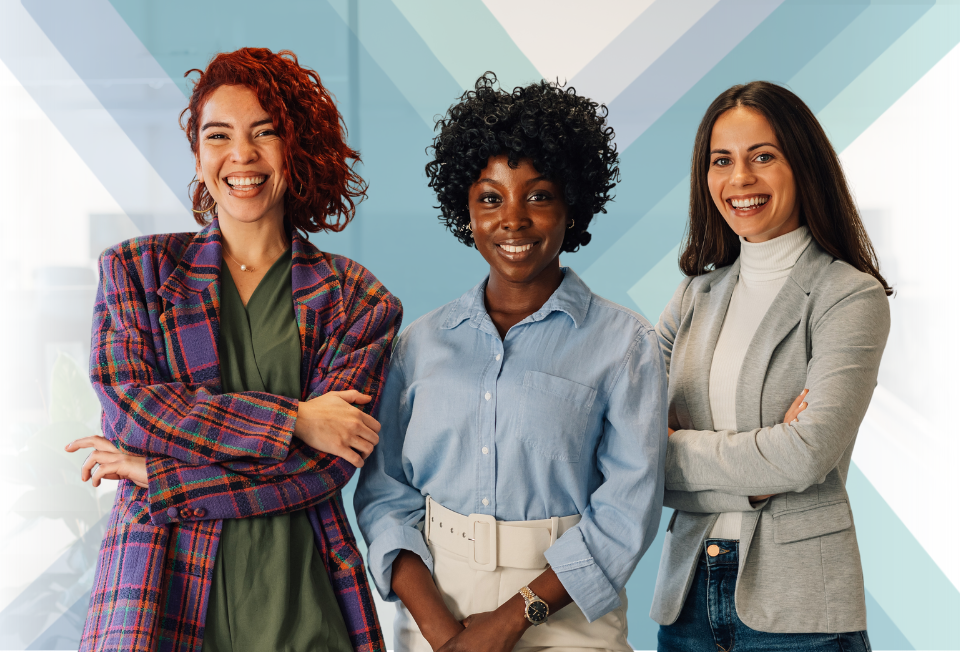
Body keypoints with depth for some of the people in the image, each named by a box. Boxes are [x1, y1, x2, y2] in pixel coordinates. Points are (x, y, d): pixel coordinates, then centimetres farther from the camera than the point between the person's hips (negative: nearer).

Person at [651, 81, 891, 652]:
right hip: (688, 589, 5)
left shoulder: (851, 295, -7)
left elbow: (810, 454, -19)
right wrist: (756, 467, -15)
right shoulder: (700, 291, 9)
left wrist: (673, 450, -8)